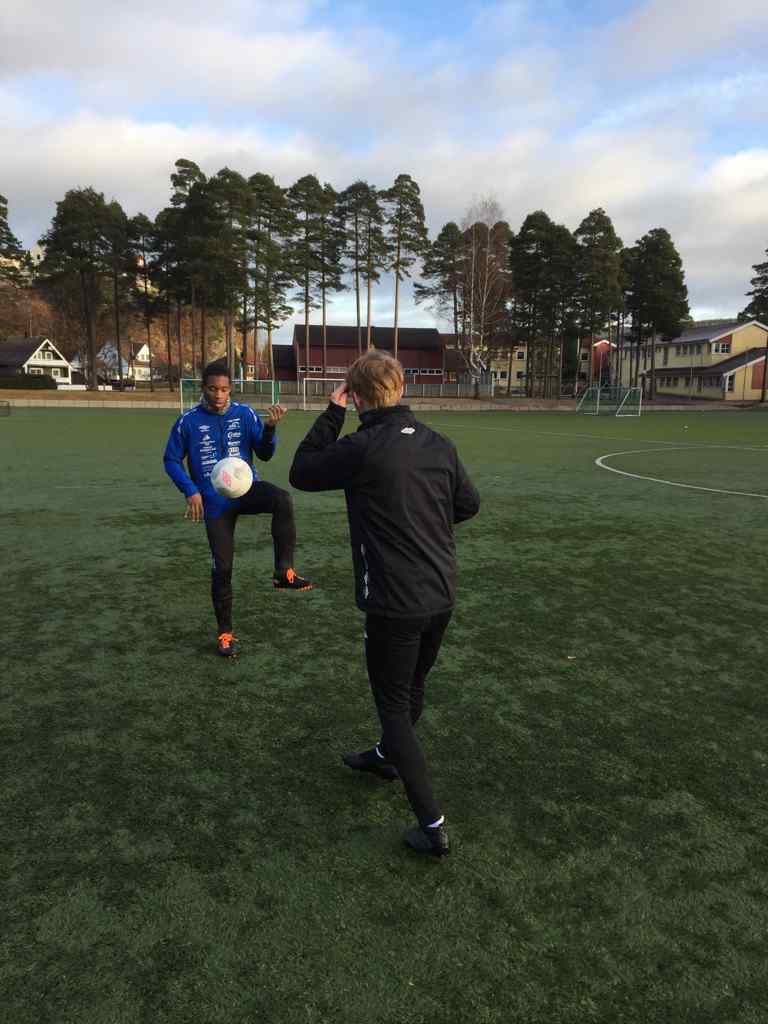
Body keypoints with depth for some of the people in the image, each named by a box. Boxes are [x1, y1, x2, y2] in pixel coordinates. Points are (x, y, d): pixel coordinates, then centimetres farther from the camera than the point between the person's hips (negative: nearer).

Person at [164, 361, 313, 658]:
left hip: (247, 488, 1)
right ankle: (225, 632, 22)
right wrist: (191, 491, -11)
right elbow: (171, 460, 2)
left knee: (282, 500, -33)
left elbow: (265, 454, -2)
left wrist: (270, 427, -21)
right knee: (222, 568, 3)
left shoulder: (245, 415, -3)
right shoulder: (188, 422, -6)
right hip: (215, 503, 0)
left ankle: (283, 573, -23)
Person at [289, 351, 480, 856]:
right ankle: (387, 756, 53)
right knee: (413, 687, 26)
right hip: (441, 596, 7)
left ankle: (433, 826, 11)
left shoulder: (361, 449, -18)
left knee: (394, 705, 8)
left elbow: (301, 473, -3)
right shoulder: (439, 443, 0)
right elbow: (469, 504, 11)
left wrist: (332, 413, 0)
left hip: (394, 602, -7)